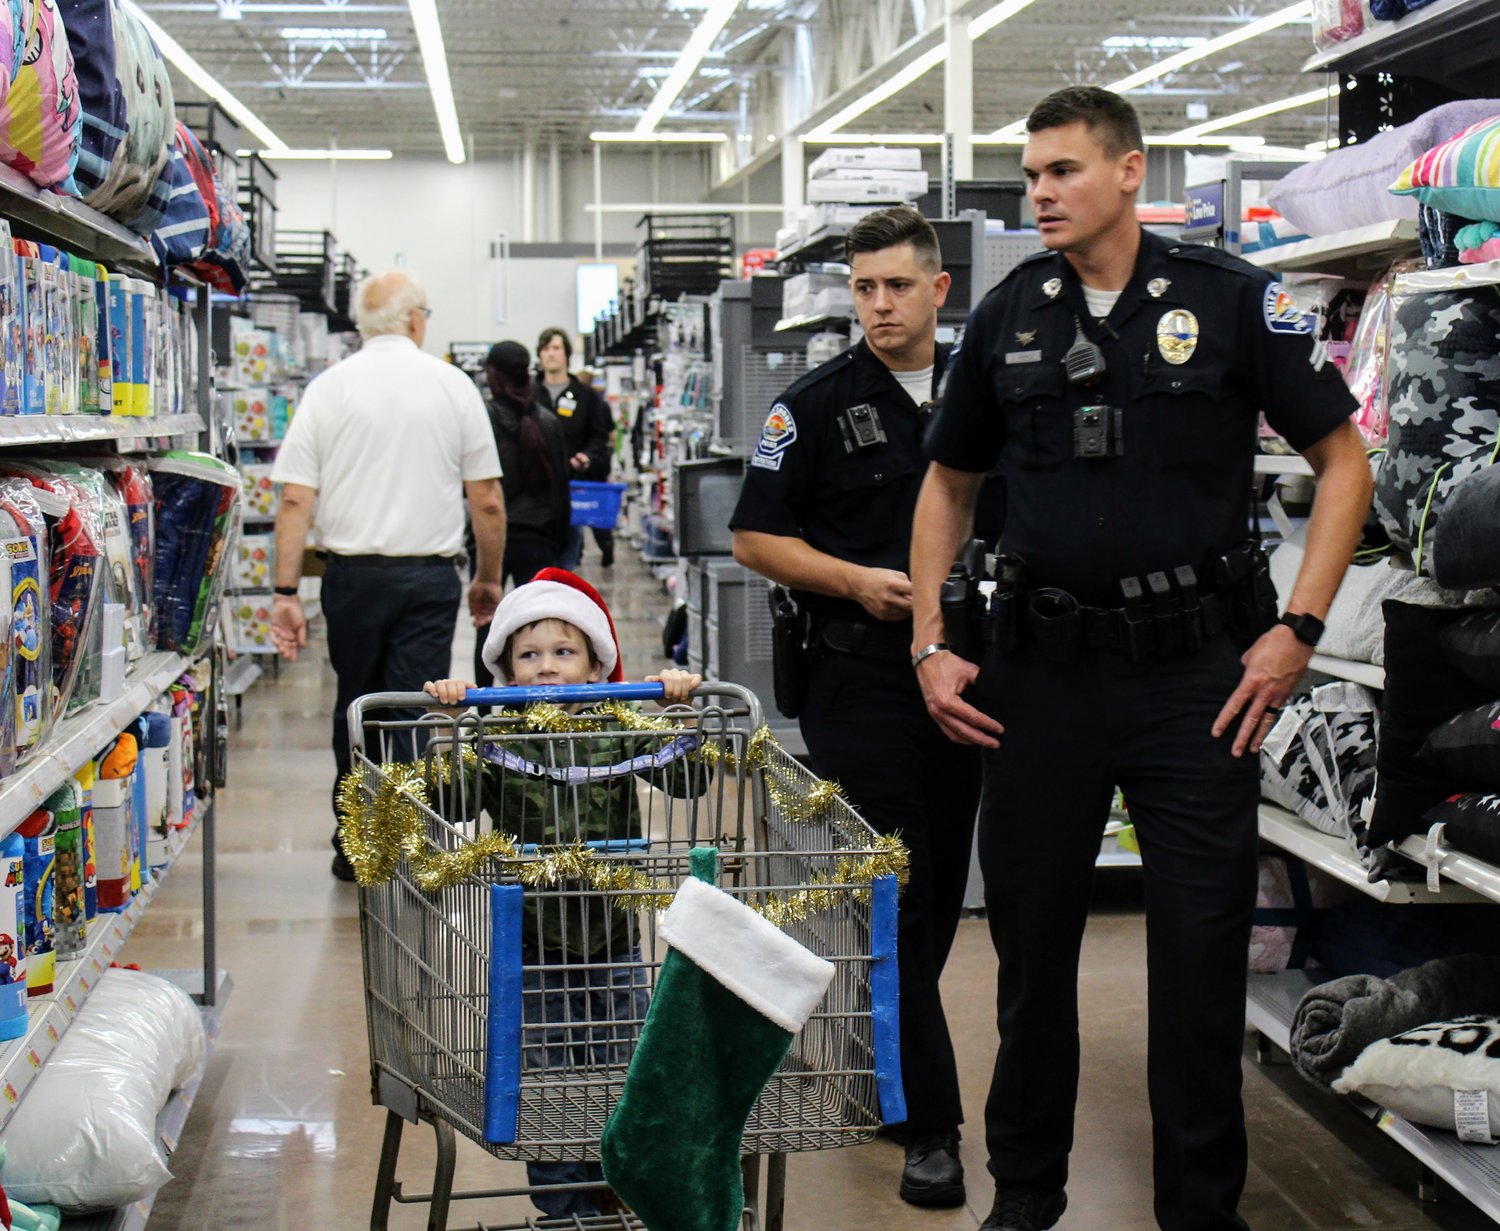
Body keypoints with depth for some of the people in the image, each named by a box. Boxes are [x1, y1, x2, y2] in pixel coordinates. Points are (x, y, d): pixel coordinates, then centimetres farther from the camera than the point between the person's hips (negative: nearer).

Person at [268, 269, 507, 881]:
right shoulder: (452, 386, 1)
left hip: (352, 574, 2)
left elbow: (296, 499, -4)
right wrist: (489, 579, 14)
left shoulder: (327, 388, 1)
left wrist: (286, 592, -1)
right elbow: (488, 502, 2)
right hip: (430, 575, -1)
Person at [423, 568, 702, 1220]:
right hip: (529, 950, -2)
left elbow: (689, 778, -5)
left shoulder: (620, 734, 0)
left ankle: (617, 1192, 29)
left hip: (613, 943, 2)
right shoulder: (497, 740, -6)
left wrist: (679, 708, -14)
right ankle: (565, 1207, 20)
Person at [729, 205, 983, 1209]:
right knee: (889, 897, -5)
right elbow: (756, 535, -2)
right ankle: (930, 1123, 0)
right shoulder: (817, 406, -2)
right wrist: (856, 581, -15)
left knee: (940, 890, 12)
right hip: (861, 680, -4)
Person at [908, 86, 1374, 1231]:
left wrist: (1297, 630, -9)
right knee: (1030, 934, 10)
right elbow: (949, 484, 16)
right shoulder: (1009, 316, 6)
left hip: (1197, 667, -3)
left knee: (1204, 945, 2)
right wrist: (931, 646, 7)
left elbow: (1342, 460, 0)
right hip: (1045, 665, 3)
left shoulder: (1229, 298, -4)